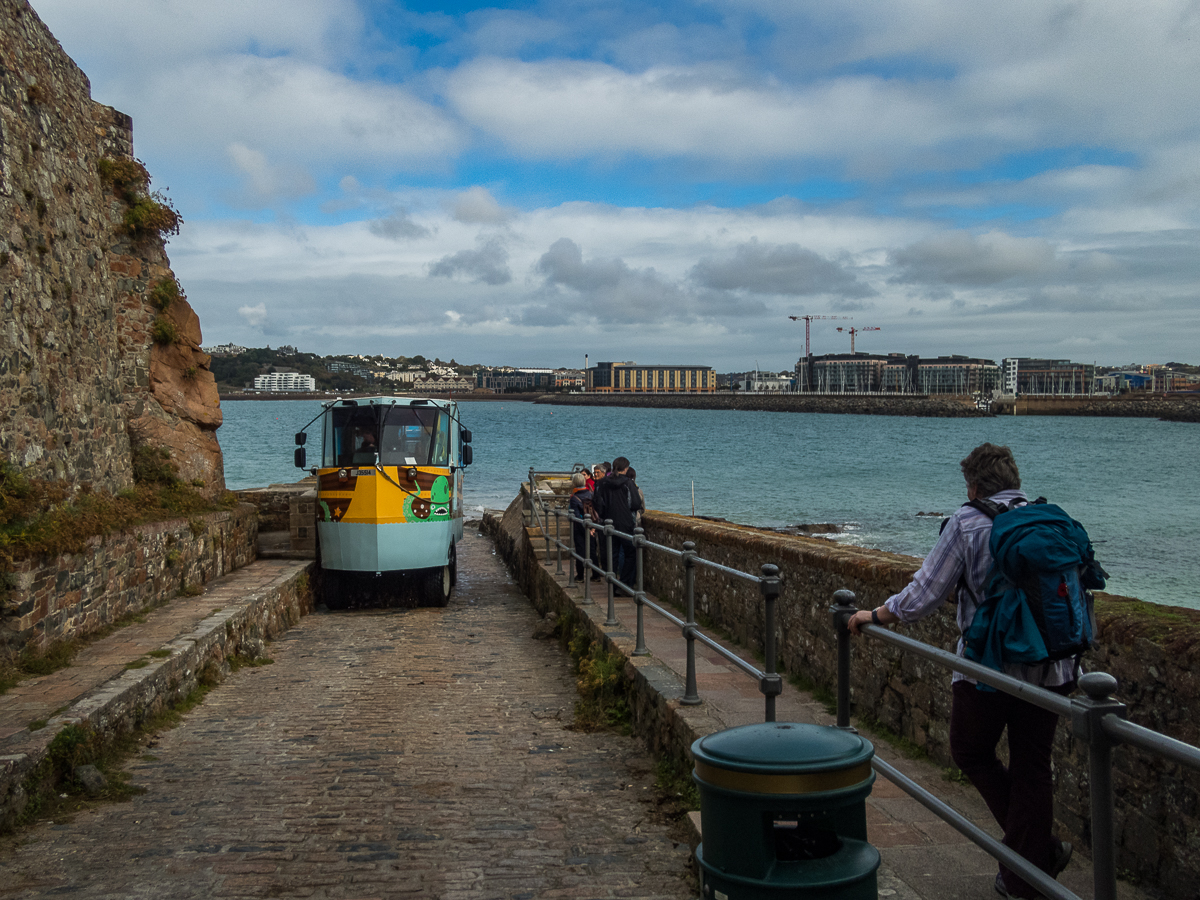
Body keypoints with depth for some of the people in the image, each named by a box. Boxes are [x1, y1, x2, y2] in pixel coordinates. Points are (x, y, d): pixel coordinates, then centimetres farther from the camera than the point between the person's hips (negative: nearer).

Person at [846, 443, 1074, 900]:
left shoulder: (967, 523, -9)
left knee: (972, 754, 17)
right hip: (1050, 669, 5)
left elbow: (923, 596, -9)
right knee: (1032, 770, 15)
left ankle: (1043, 849, 13)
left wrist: (876, 615, 6)